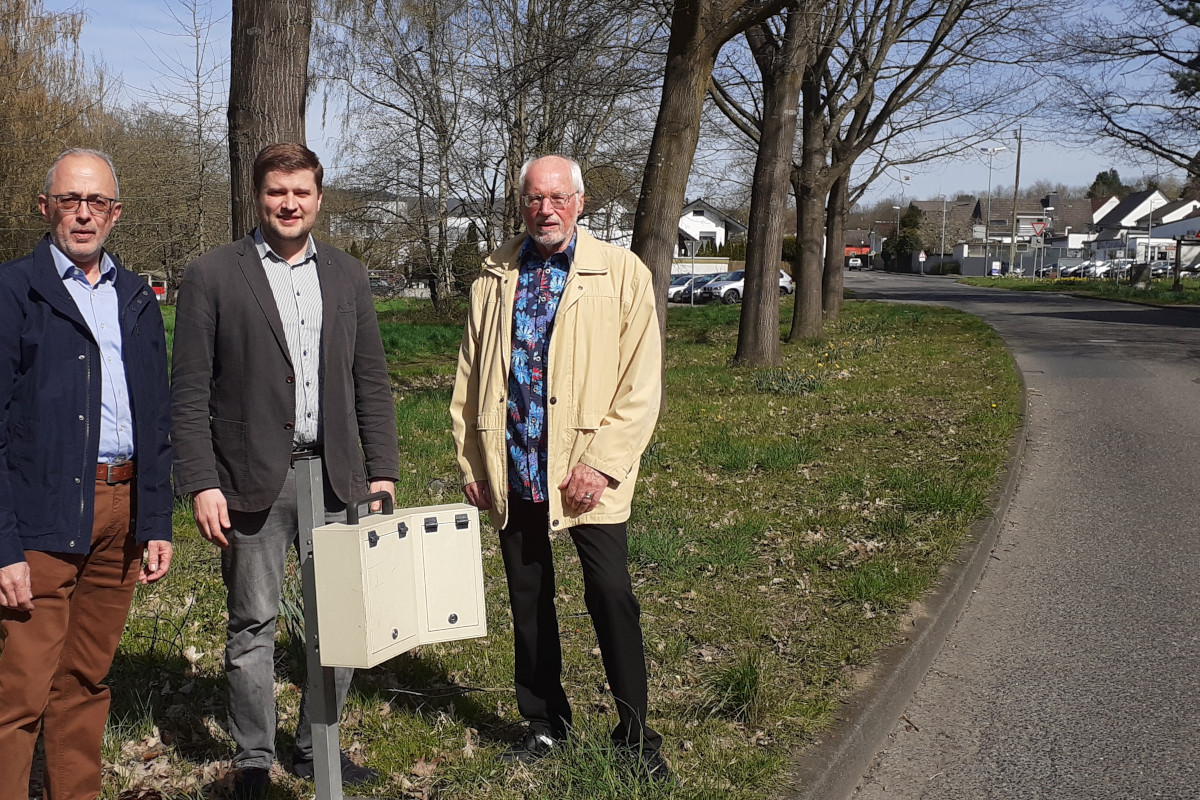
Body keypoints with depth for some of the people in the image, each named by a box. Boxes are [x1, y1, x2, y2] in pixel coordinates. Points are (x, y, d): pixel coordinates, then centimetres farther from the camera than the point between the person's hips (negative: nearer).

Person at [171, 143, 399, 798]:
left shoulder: (347, 277, 11)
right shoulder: (212, 276, -1)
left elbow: (371, 382, 11)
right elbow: (189, 392, -3)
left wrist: (382, 470, 5)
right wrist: (200, 484, -10)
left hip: (335, 475, 4)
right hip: (253, 480, -3)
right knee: (252, 626, 7)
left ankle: (316, 746, 26)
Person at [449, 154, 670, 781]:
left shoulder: (622, 274, -3)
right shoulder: (494, 277, 9)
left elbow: (641, 384, -6)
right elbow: (469, 376, 13)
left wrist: (603, 465, -13)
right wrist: (470, 462, 9)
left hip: (586, 471, -3)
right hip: (512, 471, 4)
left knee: (612, 597, -3)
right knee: (528, 601, 13)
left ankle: (635, 733, 15)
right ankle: (545, 723, 30)